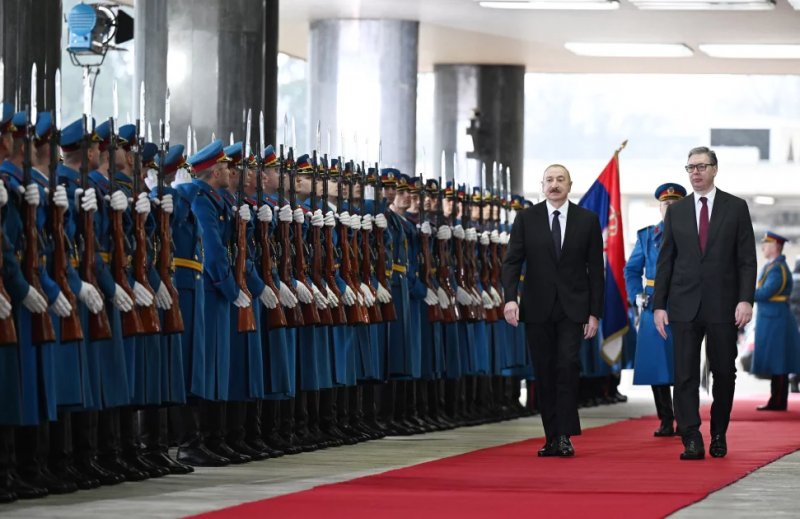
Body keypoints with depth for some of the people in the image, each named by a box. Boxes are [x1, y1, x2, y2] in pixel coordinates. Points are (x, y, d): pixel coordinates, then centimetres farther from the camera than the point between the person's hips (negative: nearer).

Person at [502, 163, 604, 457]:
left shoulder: (587, 220, 4)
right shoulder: (526, 219, 4)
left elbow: (595, 269, 4)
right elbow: (512, 261, 0)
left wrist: (595, 313, -1)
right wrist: (510, 298, -16)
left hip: (573, 308, -1)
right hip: (537, 309, 1)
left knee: (567, 366, -16)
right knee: (544, 373, 3)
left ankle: (565, 436, -14)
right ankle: (552, 437, 9)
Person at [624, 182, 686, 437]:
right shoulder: (646, 236, 12)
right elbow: (632, 270, 16)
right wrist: (637, 296, 0)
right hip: (653, 307, 2)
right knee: (657, 366, 1)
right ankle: (666, 422, 8)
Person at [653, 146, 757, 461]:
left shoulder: (736, 208, 4)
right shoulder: (676, 211, 9)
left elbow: (747, 259, 0)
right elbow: (665, 261, 9)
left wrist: (745, 299, -10)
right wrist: (659, 304, 2)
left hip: (723, 306, -1)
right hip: (685, 305, 1)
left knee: (724, 373, 6)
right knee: (685, 374, -5)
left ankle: (718, 435, 20)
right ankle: (692, 441, -7)